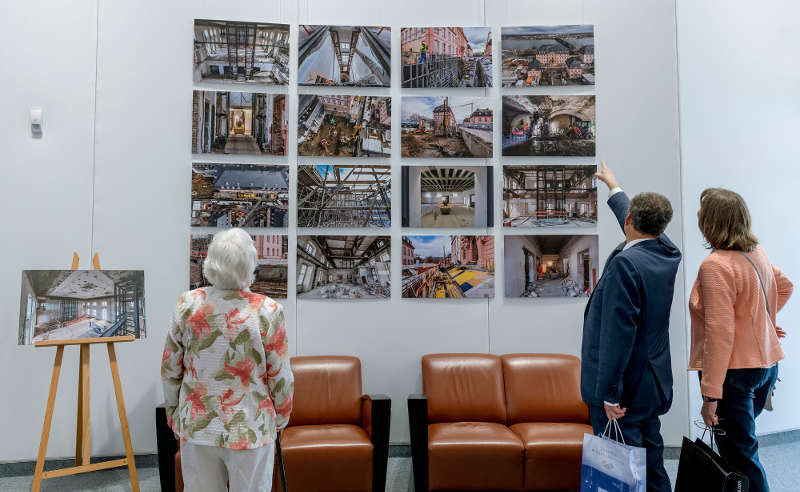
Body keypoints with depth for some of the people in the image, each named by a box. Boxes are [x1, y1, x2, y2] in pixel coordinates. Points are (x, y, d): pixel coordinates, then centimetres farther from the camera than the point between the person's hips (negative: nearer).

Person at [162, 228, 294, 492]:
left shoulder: (187, 304, -9)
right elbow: (280, 377, -10)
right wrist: (281, 418, 7)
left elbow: (170, 368, 1)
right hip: (250, 430, -3)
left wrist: (172, 410, 17)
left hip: (196, 427, 3)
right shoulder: (268, 311, -18)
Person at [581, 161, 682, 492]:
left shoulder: (625, 263, -23)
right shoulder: (667, 254, 3)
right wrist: (612, 185, 40)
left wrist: (609, 394, -21)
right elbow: (639, 223, 24)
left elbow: (619, 334, -26)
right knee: (652, 461, 21)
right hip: (653, 383, 9)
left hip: (623, 388, -9)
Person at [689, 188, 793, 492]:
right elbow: (785, 286, 25)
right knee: (741, 448, 23)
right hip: (766, 364, 9)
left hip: (735, 371, -9)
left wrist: (710, 395, -22)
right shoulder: (756, 252, 5)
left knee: (741, 459, 1)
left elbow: (720, 333, -24)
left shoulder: (715, 265, -20)